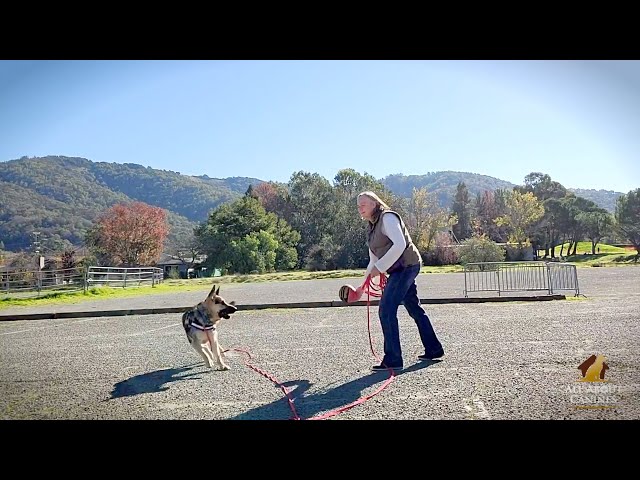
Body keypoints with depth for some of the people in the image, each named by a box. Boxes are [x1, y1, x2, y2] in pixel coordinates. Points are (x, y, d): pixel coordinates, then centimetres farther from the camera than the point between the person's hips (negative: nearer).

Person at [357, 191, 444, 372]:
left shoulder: (388, 218, -12)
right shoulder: (372, 227, 16)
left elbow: (400, 244, -25)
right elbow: (374, 258, 19)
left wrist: (379, 267, -23)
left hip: (406, 266, -10)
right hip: (399, 270, 10)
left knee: (386, 310, -13)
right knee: (415, 310, 18)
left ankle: (393, 359, -7)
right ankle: (434, 349, 33)